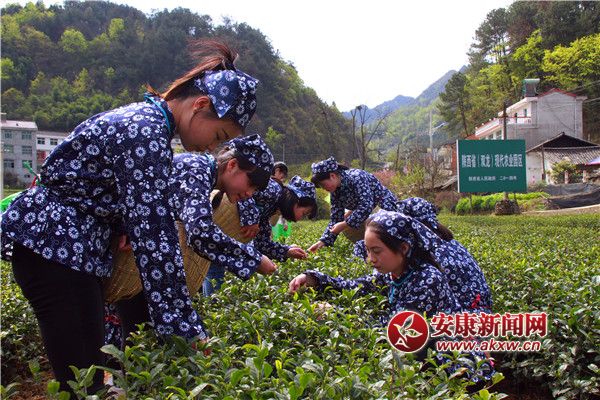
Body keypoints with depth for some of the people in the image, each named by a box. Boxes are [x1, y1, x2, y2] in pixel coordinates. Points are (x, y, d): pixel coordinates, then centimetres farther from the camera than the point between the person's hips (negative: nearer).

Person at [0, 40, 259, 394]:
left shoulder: (145, 118, 10)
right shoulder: (147, 133, -21)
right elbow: (155, 237, -25)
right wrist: (190, 330, -23)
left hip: (71, 244, 10)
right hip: (52, 242, -10)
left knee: (90, 369, 12)